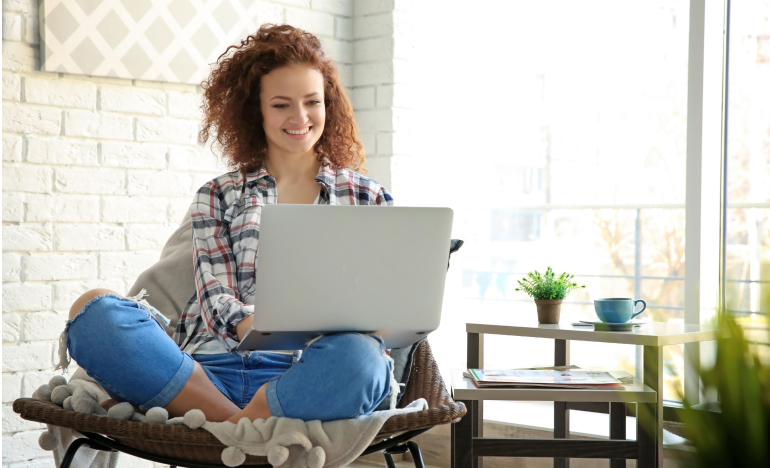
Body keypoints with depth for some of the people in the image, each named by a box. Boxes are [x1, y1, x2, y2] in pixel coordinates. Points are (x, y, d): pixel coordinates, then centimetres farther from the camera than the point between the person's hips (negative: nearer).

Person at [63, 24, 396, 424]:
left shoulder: (367, 198, 22)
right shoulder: (218, 197, 22)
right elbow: (217, 300, 7)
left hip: (307, 375, -1)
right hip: (211, 370, 2)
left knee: (358, 354, -39)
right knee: (94, 311, -25)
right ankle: (232, 422, -28)